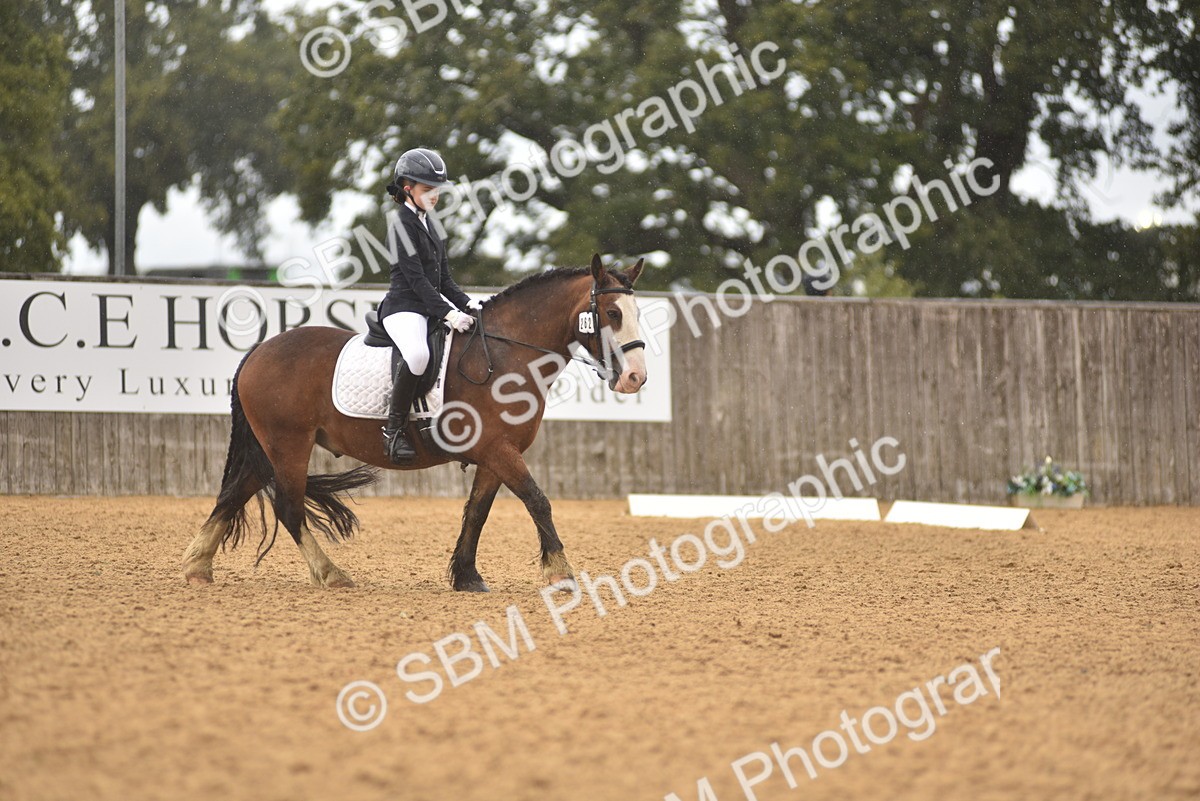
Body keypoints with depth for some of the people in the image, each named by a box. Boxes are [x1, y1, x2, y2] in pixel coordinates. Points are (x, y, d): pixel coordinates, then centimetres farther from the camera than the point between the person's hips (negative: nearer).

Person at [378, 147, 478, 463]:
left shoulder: (428, 225, 18)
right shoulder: (400, 224, -9)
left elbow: (443, 279, 18)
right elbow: (416, 278, -17)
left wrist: (466, 304, 1)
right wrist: (447, 314, -24)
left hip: (435, 305, 10)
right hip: (404, 307, -10)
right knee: (418, 353, -38)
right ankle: (393, 430, -26)